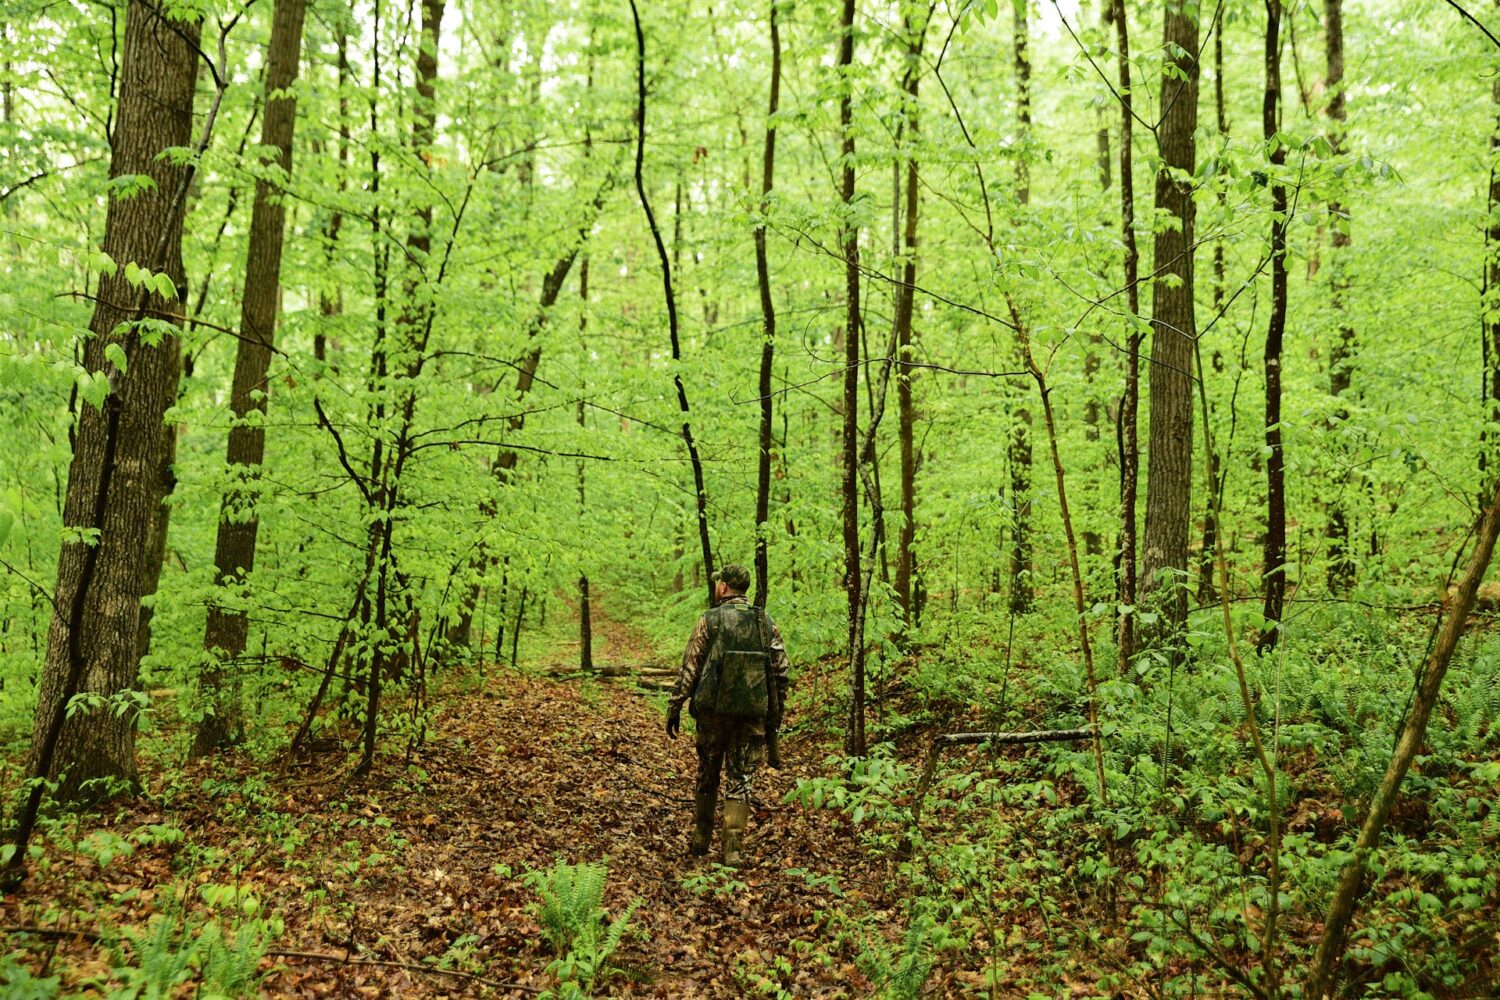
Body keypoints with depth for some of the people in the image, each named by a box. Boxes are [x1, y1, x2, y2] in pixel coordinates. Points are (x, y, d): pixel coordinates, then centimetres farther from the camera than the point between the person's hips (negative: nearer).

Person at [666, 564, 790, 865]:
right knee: (740, 781, 5)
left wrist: (674, 708, 1)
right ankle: (732, 849, -1)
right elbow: (780, 670, 4)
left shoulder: (709, 621, -5)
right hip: (752, 714, 2)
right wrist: (776, 713, 13)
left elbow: (689, 669, -6)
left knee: (707, 775, 16)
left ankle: (700, 840, 25)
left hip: (714, 710, -1)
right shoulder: (767, 623, 5)